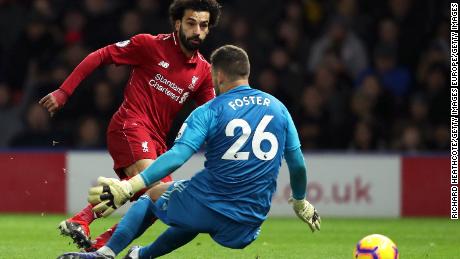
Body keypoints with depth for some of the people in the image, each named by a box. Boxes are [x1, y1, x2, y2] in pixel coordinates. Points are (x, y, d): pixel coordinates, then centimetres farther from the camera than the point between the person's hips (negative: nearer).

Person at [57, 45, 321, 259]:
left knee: (152, 195, 24)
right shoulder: (278, 108, 5)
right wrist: (301, 202, 26)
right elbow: (298, 164, 8)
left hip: (207, 204, -4)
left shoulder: (208, 112, -7)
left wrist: (129, 187, -26)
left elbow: (177, 156, -20)